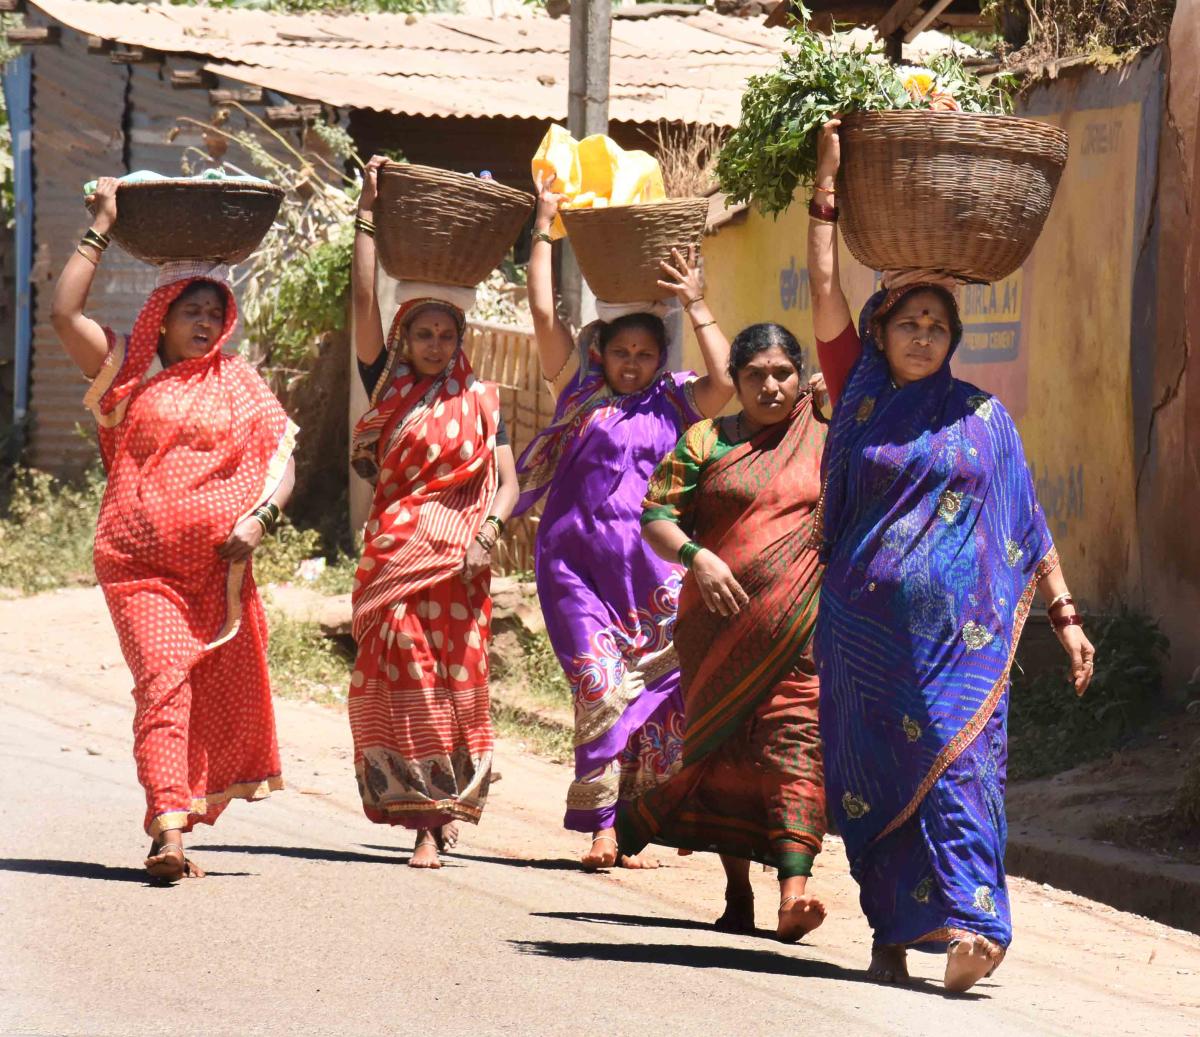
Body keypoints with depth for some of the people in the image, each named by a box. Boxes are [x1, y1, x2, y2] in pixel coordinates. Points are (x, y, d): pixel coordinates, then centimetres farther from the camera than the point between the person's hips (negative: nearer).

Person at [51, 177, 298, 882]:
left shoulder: (239, 385, 14)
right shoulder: (129, 373, 8)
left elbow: (280, 457, 8)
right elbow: (65, 313, -1)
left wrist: (261, 516, -10)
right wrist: (101, 230, 0)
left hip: (220, 566, 3)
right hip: (139, 562, -3)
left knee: (223, 693, 5)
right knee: (164, 679, -18)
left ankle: (178, 819, 21)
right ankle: (169, 827, -27)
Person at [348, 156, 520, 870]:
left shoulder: (480, 401, 10)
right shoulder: (390, 389, 8)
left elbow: (507, 481, 5)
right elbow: (364, 300, 0)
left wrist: (489, 533, -14)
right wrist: (368, 212, -1)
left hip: (459, 561, 1)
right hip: (395, 555, 0)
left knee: (456, 684, 1)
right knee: (403, 678, -8)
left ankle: (442, 810, 11)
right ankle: (429, 818, -7)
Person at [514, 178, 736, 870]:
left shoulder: (675, 404, 12)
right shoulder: (580, 391, 11)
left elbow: (725, 380, -5)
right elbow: (544, 312, 5)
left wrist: (697, 304, 0)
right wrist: (545, 225, 7)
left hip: (653, 570, 1)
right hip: (578, 563, -1)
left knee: (654, 690, -4)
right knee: (599, 685, -12)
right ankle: (601, 827, -12)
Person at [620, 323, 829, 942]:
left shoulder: (823, 443, 12)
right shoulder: (706, 442, 9)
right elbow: (655, 517, 3)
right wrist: (695, 556, -14)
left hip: (803, 628, -1)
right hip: (721, 624, 1)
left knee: (797, 739, -15)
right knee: (724, 748, 5)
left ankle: (793, 890, -26)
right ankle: (737, 892, 17)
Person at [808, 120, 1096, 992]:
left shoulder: (983, 417, 8)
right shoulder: (862, 396, 8)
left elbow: (1028, 526, 10)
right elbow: (826, 290, 3)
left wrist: (1064, 614, 6)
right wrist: (828, 187, 2)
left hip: (962, 631, -1)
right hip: (868, 624, 1)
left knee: (956, 765, -11)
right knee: (872, 772, 2)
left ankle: (965, 926, -22)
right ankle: (889, 939, 9)